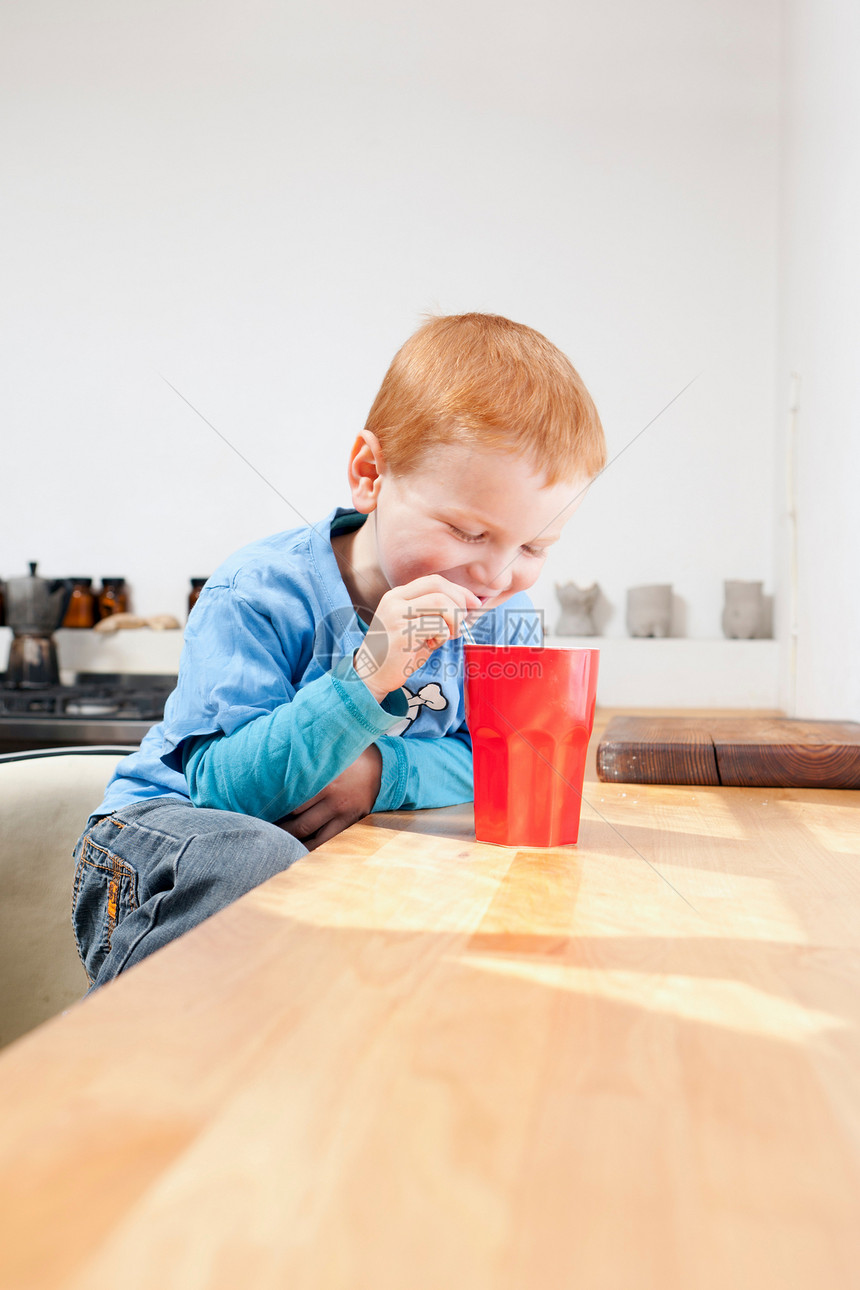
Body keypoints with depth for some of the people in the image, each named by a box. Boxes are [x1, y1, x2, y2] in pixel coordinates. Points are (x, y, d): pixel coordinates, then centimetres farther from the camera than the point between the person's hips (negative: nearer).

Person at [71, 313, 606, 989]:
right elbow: (222, 787, -26)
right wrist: (364, 679, -39)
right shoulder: (261, 593, -21)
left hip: (348, 844, 5)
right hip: (179, 823, -4)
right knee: (258, 860, -38)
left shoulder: (502, 615, -5)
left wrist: (381, 770, -26)